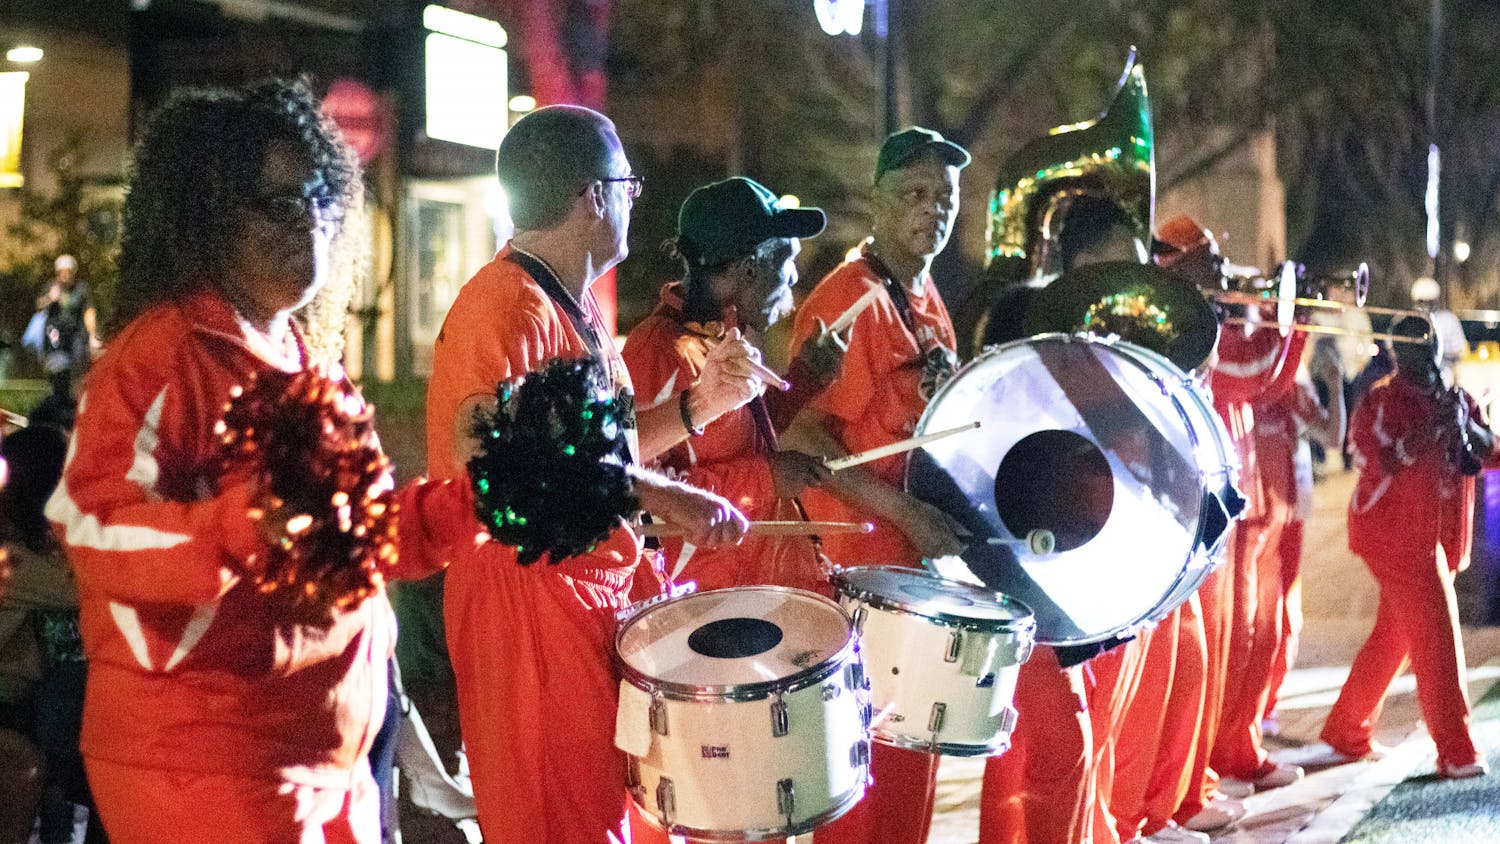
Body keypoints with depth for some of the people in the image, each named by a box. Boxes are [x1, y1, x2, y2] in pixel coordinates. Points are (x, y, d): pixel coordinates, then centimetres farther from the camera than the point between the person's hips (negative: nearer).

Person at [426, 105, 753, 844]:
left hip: (591, 589, 10)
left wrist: (700, 403, 9)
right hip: (526, 598, -10)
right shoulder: (510, 309, -17)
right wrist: (657, 495, -28)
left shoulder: (573, 306, 16)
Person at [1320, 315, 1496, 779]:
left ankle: (1346, 733, 24)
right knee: (1436, 636, -10)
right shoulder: (1381, 401, -7)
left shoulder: (1454, 399, 14)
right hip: (1398, 533, -8)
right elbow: (1384, 461, -19)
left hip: (1436, 537, 8)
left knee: (1394, 637, 13)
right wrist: (1435, 428, -23)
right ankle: (1456, 752, -8)